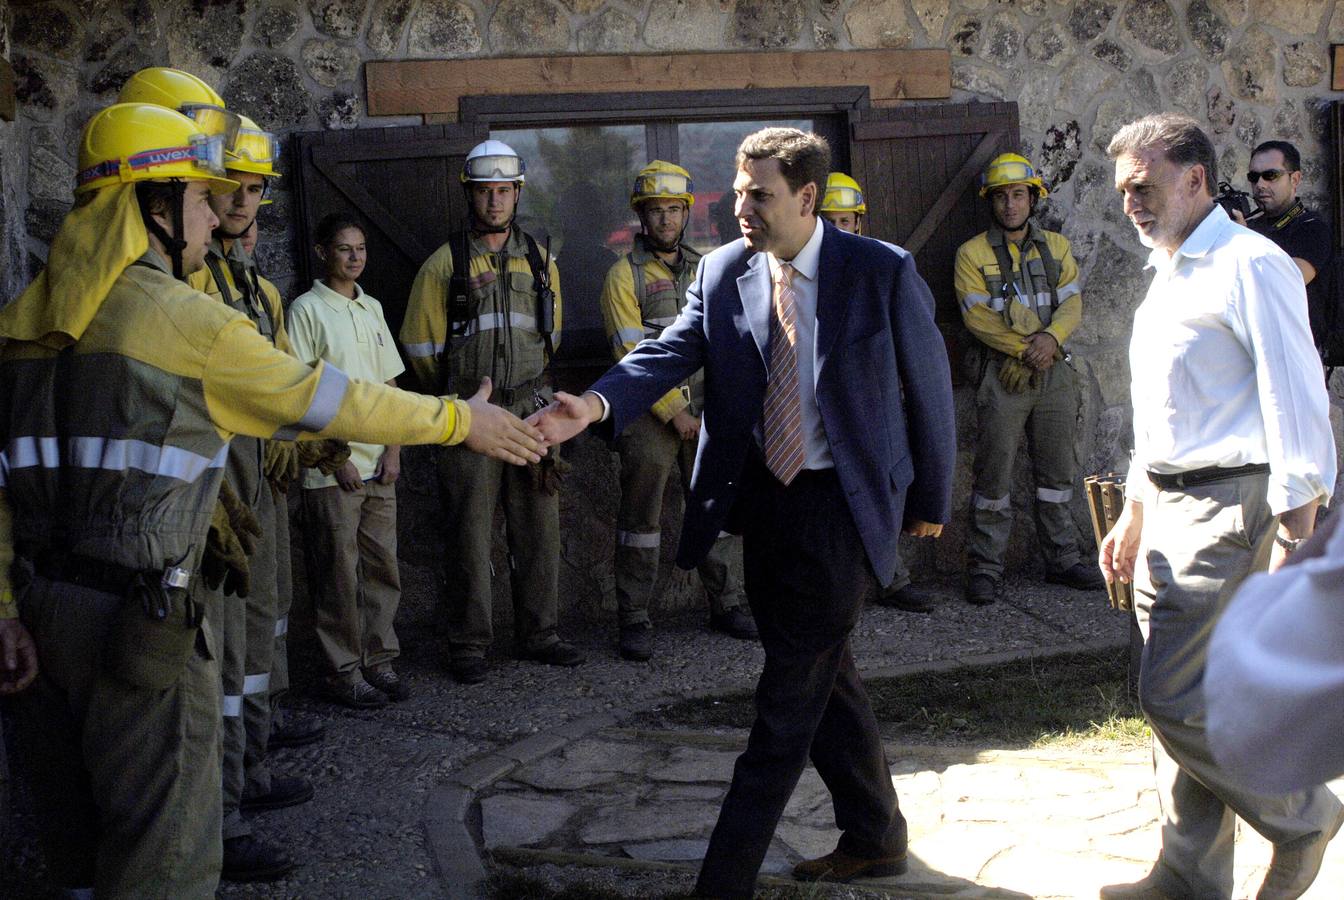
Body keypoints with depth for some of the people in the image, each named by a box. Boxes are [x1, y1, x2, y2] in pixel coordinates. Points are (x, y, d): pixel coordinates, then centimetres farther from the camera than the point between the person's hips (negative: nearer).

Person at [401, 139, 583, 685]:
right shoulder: (445, 264, -3)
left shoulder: (539, 262, 10)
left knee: (538, 530, 8)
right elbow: (421, 344, 1)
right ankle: (468, 645, 10)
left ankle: (539, 635, 20)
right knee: (470, 534, 0)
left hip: (531, 412, 4)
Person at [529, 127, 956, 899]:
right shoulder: (723, 272, 1)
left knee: (789, 702, -5)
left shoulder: (883, 274, -10)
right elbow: (672, 352, -11)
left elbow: (929, 390, -2)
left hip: (840, 507, -5)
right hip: (763, 496, 6)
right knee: (824, 681, 18)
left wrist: (929, 501, 5)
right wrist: (597, 404, -30)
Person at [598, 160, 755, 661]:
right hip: (651, 410, -4)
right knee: (641, 514, -1)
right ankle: (634, 620, 5)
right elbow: (632, 355, -11)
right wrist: (674, 414, -15)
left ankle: (727, 605, 19)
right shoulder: (624, 276, -4)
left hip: (705, 407, 5)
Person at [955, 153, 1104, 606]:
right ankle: (985, 568, 5)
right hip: (1002, 375, -4)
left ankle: (1063, 559, 21)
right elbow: (977, 316, -10)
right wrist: (1026, 348, -16)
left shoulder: (1057, 246, 11)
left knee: (1058, 469, 10)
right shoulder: (972, 253, 0)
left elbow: (1072, 302, 2)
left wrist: (1051, 337, -18)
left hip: (1055, 369, 4)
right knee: (994, 472, -2)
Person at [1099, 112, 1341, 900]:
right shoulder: (1170, 276, 17)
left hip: (1226, 509, -9)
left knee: (1174, 698, -11)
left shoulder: (1250, 265, -12)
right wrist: (1134, 518, 23)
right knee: (1183, 700, 11)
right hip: (1169, 508, 9)